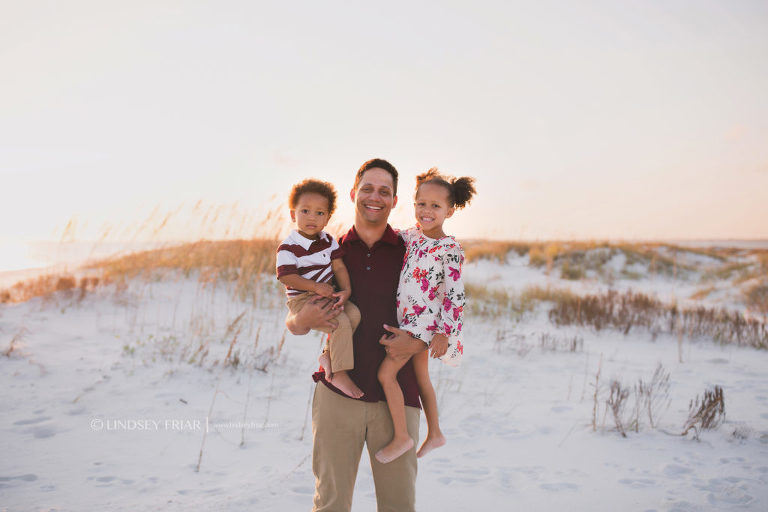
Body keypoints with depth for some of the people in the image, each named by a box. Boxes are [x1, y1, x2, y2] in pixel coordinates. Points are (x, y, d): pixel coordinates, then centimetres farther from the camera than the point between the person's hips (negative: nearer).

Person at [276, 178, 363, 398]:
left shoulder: (328, 241, 6)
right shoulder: (288, 247, -14)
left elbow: (339, 266, 4)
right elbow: (286, 276, -20)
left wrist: (346, 290, -13)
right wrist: (315, 286, -25)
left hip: (327, 294, 7)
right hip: (302, 300, -7)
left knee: (354, 313, -15)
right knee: (341, 323, -23)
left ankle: (329, 355, 1)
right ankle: (338, 374, -12)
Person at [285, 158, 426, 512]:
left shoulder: (410, 254, 4)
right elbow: (293, 324, 14)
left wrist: (418, 343, -11)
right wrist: (303, 320, -9)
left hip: (396, 397, 0)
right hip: (337, 394, 1)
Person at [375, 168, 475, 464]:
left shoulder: (449, 249, -15)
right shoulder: (408, 236, 4)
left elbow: (455, 294, -15)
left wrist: (444, 332, -17)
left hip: (424, 319, -7)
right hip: (408, 318, 7)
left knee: (386, 372, -12)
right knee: (420, 376, 18)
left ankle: (401, 437, 3)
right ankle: (434, 434, 35)